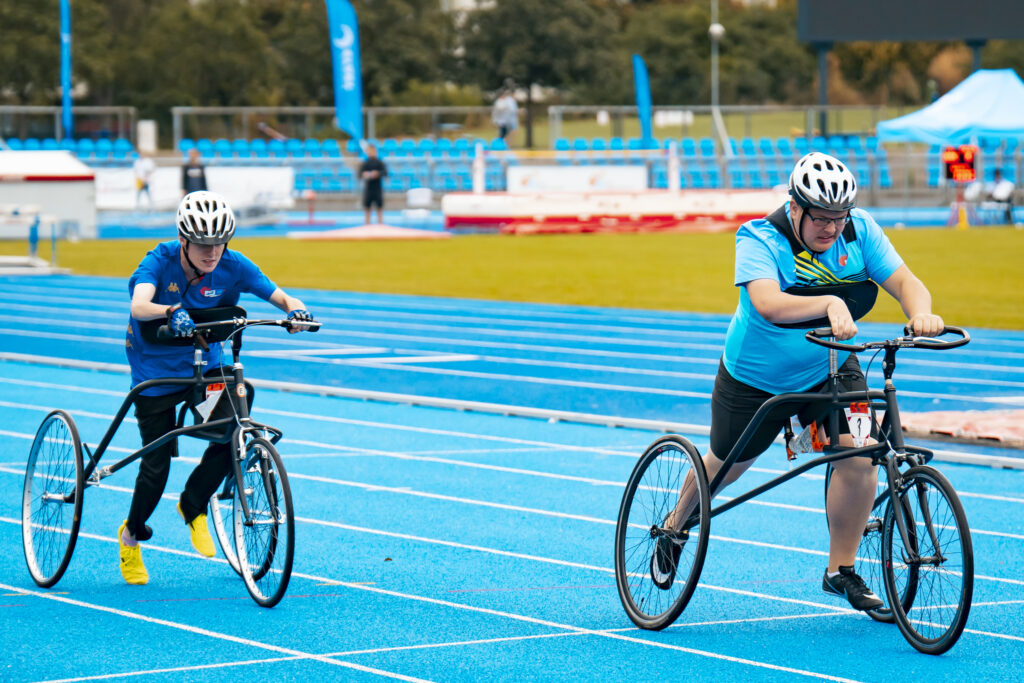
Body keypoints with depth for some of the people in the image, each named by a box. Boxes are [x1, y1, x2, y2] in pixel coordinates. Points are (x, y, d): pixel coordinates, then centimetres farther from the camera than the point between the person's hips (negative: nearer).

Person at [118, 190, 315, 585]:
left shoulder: (232, 266, -16)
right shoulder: (160, 261, -24)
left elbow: (280, 296, -19)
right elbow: (139, 305, -42)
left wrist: (295, 310, -42)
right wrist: (172, 312, -62)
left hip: (205, 364, 3)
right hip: (155, 371, -3)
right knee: (157, 463, -2)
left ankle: (193, 507, 6)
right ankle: (131, 536, 27)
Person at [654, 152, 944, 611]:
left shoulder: (860, 232, -14)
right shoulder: (759, 239, -26)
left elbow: (905, 282, -21)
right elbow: (768, 303, -43)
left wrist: (921, 313, -45)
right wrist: (830, 303, -60)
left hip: (831, 372, 3)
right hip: (755, 378, -3)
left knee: (858, 457, -17)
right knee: (727, 465, 16)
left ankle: (841, 571, -1)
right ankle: (675, 527, 47)